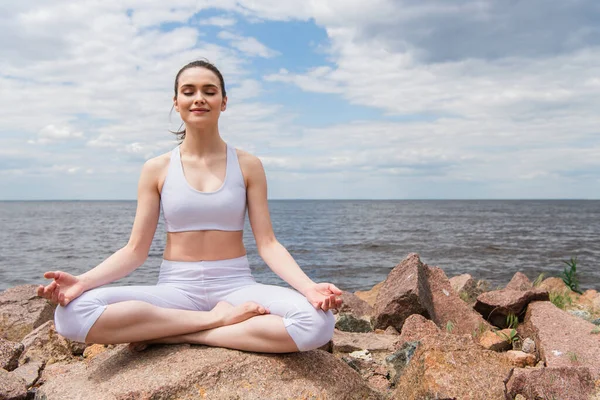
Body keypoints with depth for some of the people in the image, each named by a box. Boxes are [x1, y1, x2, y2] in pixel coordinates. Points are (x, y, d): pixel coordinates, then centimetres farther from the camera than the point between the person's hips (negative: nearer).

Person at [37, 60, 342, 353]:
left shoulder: (248, 165, 3)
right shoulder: (157, 169, 4)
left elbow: (267, 244, -2)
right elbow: (135, 250, 2)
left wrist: (309, 287, -20)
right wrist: (84, 281, -17)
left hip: (235, 286, 0)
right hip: (176, 289, 0)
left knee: (317, 322, -31)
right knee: (72, 314, -27)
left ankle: (177, 335, -17)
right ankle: (217, 319, -18)